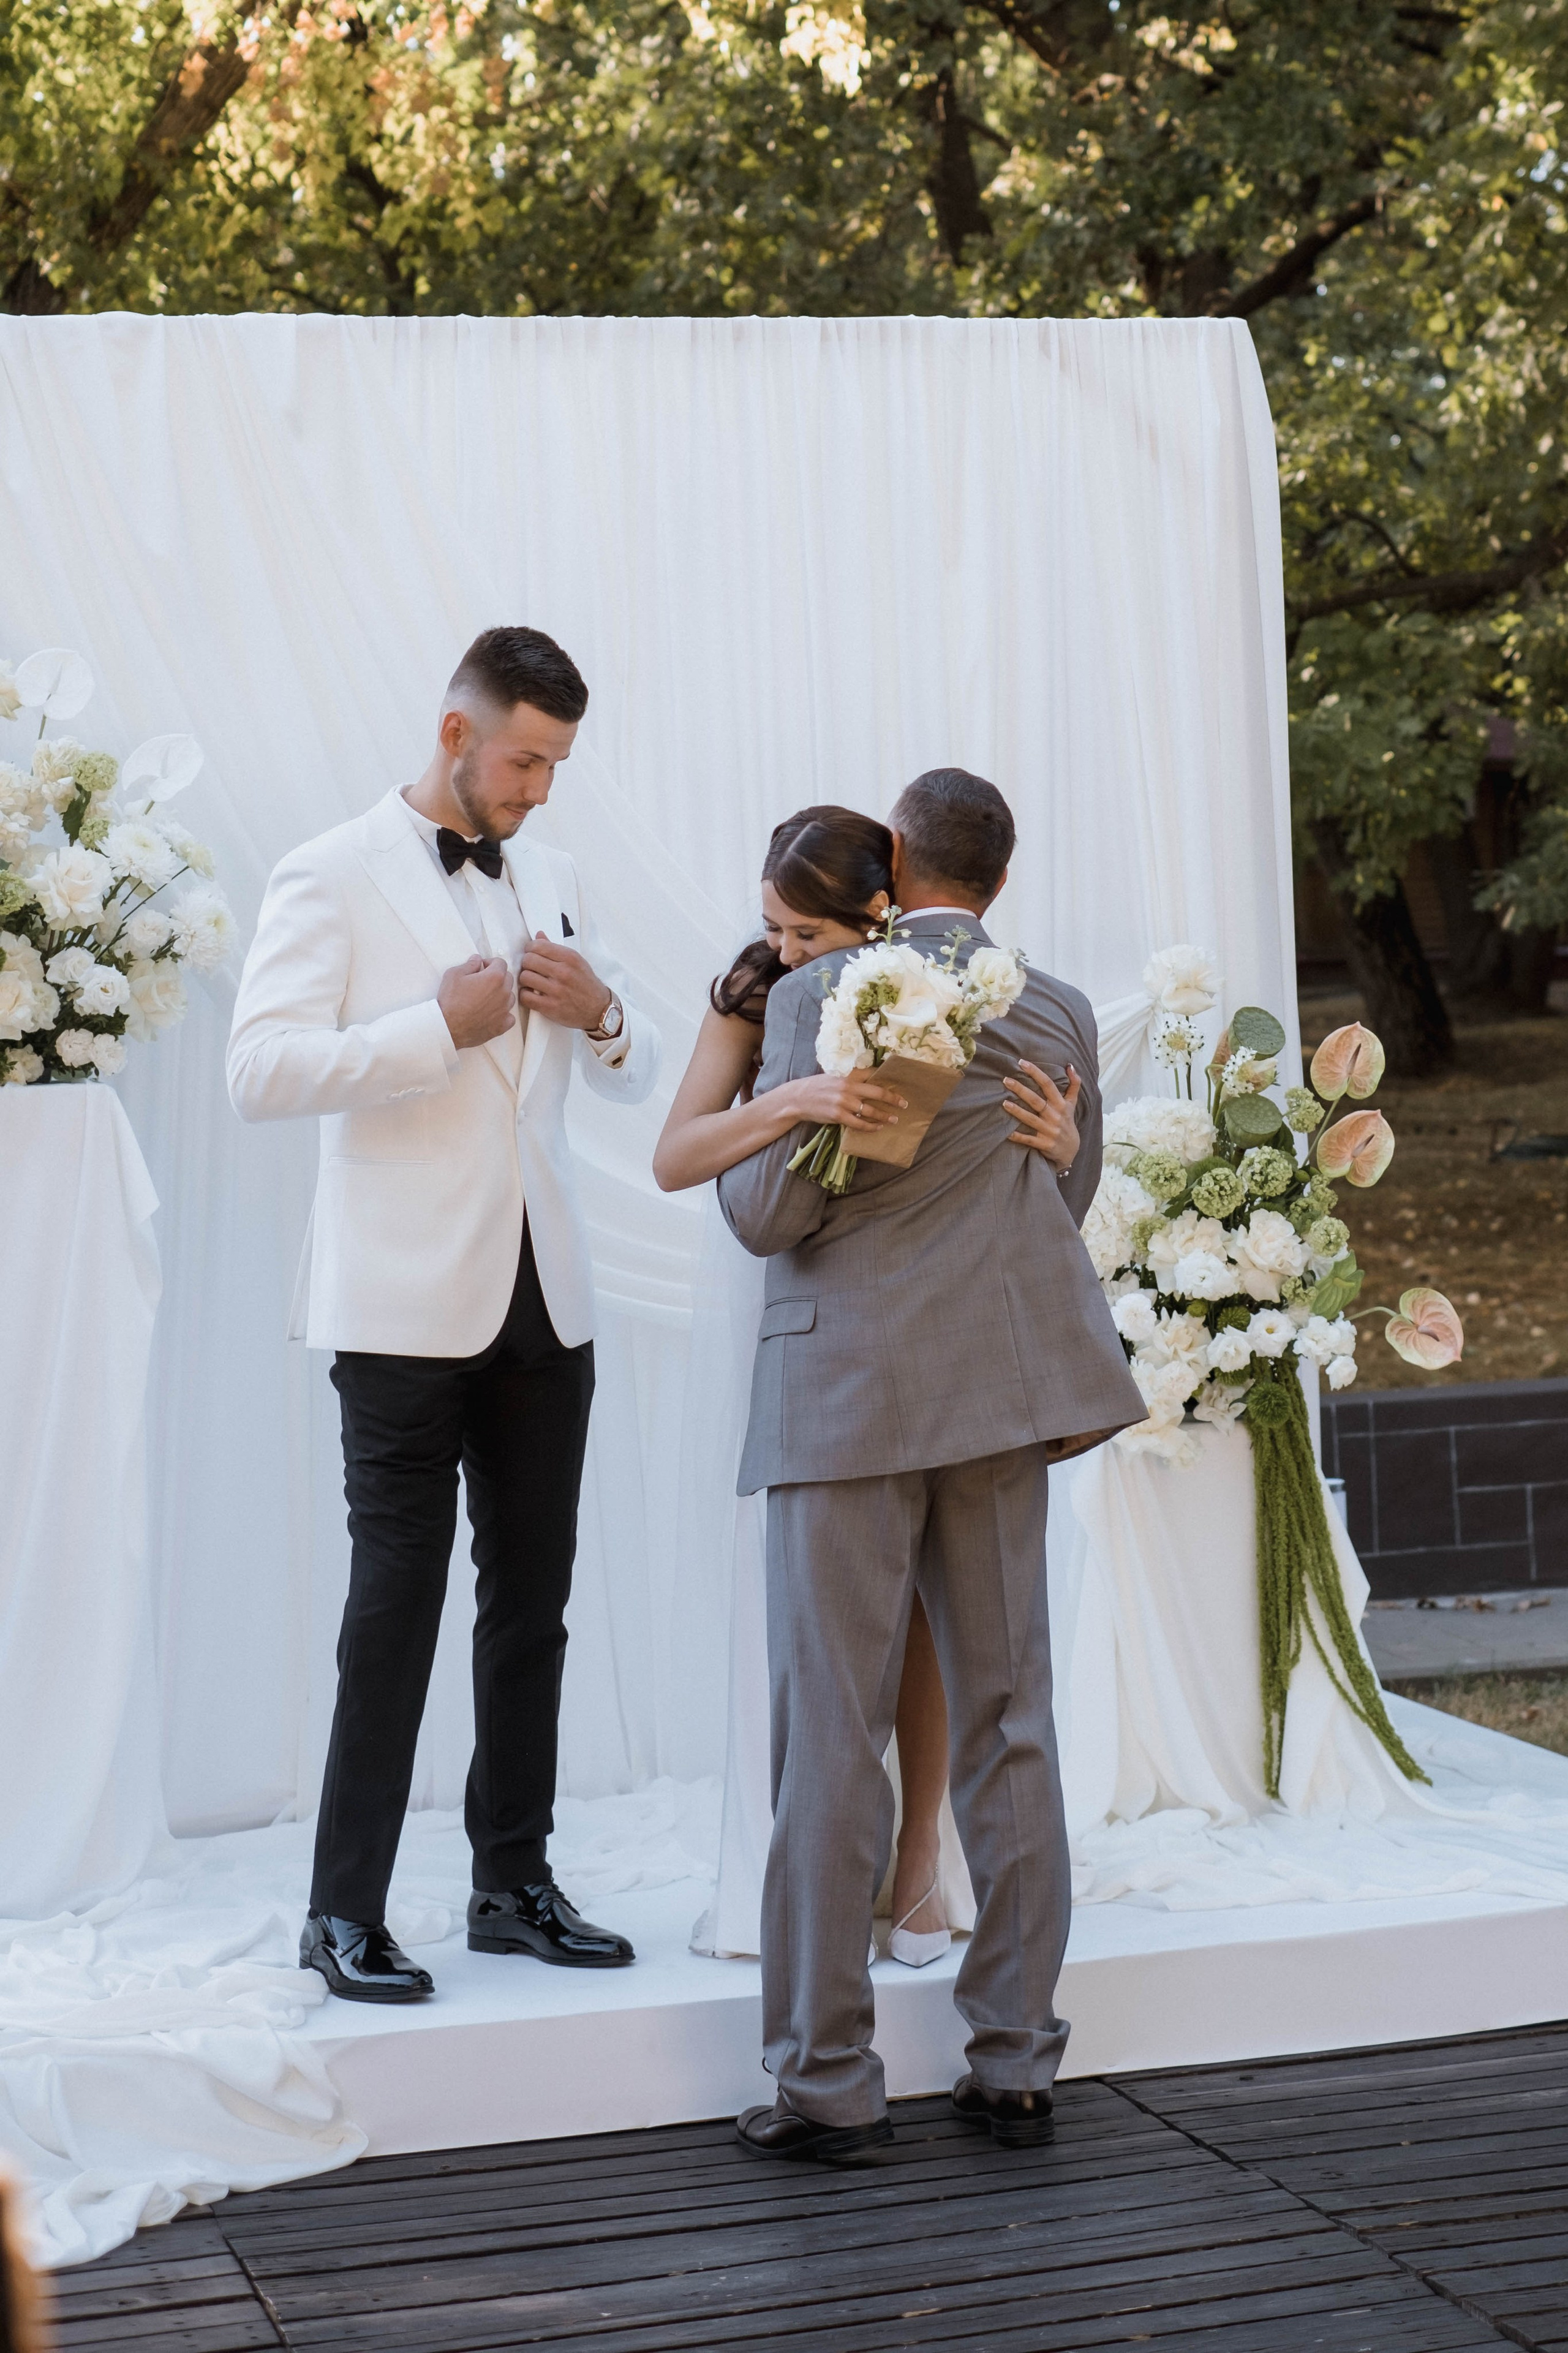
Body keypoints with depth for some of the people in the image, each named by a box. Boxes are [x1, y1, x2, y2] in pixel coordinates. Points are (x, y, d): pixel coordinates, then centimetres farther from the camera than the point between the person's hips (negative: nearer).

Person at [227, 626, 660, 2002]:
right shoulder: (334, 879, -4)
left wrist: (601, 1010, -2)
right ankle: (347, 1913, 2)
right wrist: (440, 1027, -18)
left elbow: (636, 1074, 20)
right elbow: (261, 1070, -15)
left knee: (532, 1601, 10)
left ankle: (514, 1885, 20)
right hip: (408, 1306, -6)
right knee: (396, 1603, -5)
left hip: (543, 1300, 6)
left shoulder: (551, 882, 14)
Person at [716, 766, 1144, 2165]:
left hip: (848, 1392, -4)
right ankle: (1017, 2063, 14)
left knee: (832, 1733, 1)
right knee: (1009, 1720, 9)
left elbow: (765, 1211, -11)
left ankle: (829, 2082, 4)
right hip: (1004, 1385, 4)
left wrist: (753, 1144, 10)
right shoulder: (1058, 1016, 6)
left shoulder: (820, 996, -8)